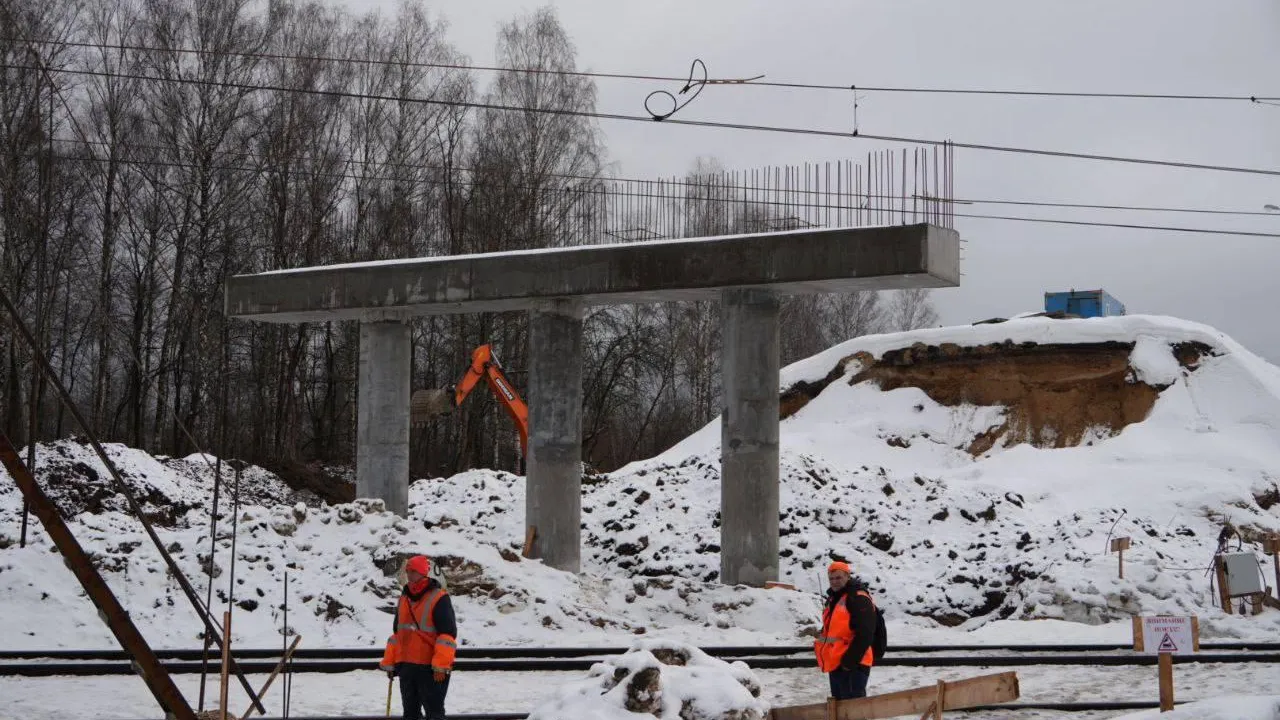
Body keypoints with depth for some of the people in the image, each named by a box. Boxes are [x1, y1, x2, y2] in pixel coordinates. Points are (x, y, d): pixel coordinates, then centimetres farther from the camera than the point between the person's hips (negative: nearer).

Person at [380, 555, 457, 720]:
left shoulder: (438, 598, -9)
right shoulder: (404, 598, 15)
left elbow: (448, 633, -15)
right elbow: (396, 633, 21)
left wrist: (441, 665, -20)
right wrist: (389, 662, 17)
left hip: (431, 667, -7)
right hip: (406, 665, 8)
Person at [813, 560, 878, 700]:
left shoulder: (859, 599, -12)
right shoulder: (832, 599, 18)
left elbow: (865, 635, -19)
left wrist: (850, 661, -21)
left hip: (853, 665, -10)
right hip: (835, 664, 10)